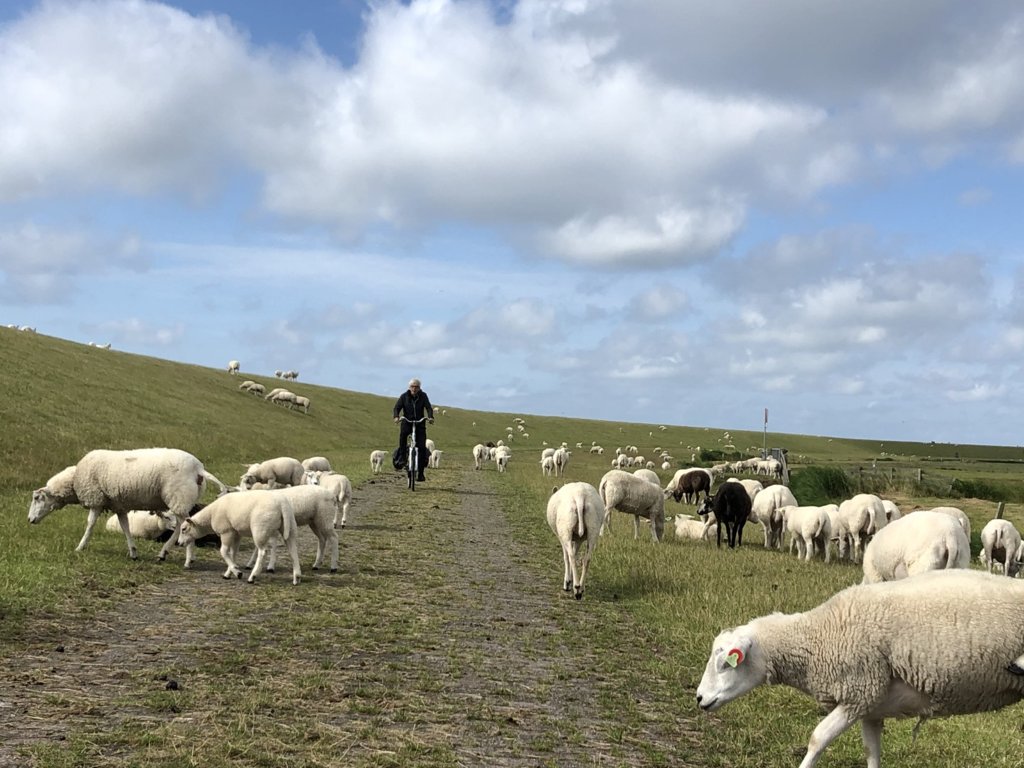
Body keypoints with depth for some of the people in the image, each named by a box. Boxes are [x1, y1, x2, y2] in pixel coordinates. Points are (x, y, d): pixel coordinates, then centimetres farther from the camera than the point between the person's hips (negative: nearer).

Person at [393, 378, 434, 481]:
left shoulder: (423, 396, -1)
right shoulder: (404, 396, -2)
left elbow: (428, 407, -12)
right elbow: (397, 407, -10)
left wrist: (430, 417, -32)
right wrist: (396, 417, -32)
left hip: (420, 423, 1)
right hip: (407, 422, -1)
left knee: (422, 447, -7)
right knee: (403, 433, -35)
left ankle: (420, 472, 2)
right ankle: (401, 459, -25)